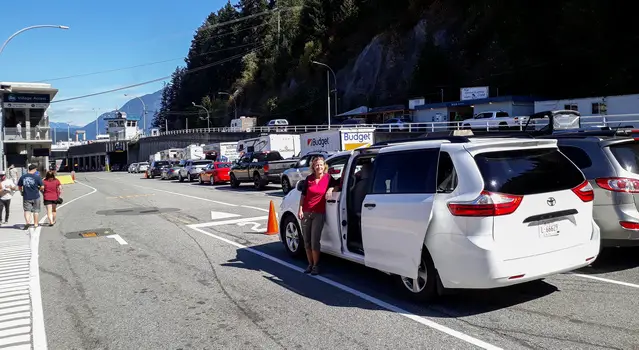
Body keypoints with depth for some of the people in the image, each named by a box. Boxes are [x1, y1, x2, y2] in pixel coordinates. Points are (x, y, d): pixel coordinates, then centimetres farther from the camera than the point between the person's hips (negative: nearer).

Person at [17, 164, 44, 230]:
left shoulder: (22, 177, 1)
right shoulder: (37, 177, -9)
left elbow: (19, 187, 8)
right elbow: (42, 187, -10)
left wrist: (22, 191, 26)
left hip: (26, 197, 2)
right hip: (35, 197, -1)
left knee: (27, 210, 5)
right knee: (35, 210, 11)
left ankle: (27, 222, -17)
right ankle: (35, 223, 19)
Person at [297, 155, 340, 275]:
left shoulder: (328, 178, -2)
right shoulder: (309, 179, 3)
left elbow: (338, 184, 12)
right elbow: (303, 195, 8)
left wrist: (331, 189, -9)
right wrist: (300, 210, 0)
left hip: (319, 214, -2)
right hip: (306, 213, 3)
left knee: (315, 241, -8)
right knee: (307, 241, 7)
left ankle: (316, 265, 7)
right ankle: (310, 264, 21)